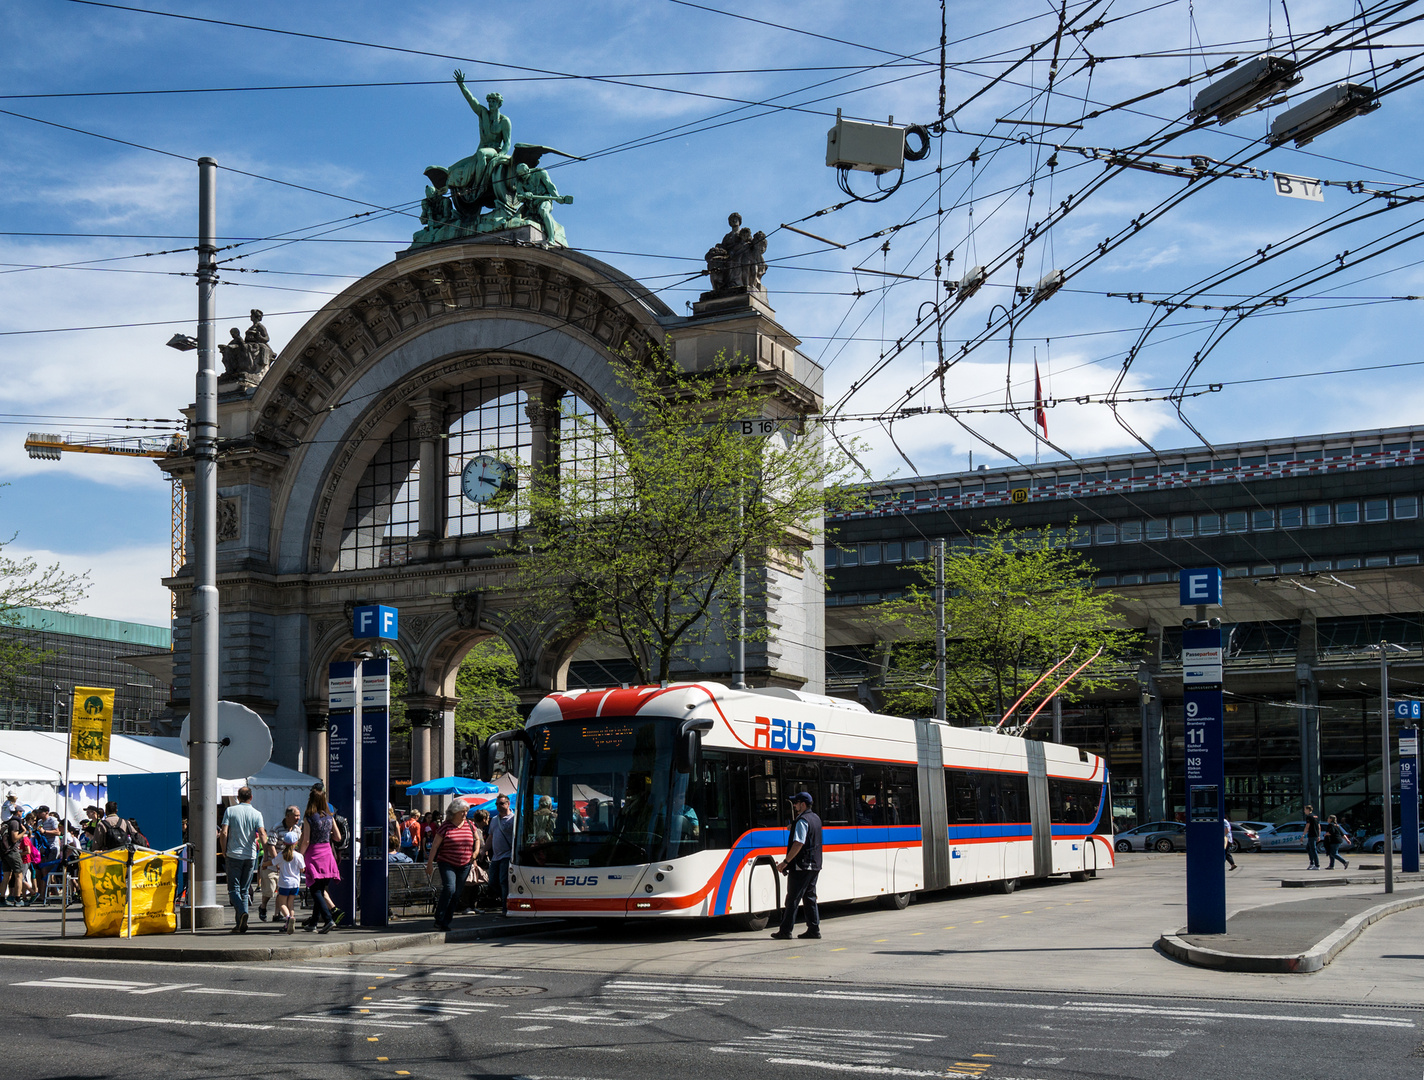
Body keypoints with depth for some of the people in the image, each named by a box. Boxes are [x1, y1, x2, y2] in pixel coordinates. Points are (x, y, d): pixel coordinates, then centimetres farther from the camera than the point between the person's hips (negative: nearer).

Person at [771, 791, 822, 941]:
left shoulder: (802, 821, -15)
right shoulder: (816, 819, 14)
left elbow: (798, 844, -22)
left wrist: (785, 862, -20)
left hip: (801, 866, -9)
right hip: (814, 865, 9)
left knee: (792, 899, -4)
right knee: (810, 898, 13)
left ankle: (786, 930, -2)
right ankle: (814, 929, 11)